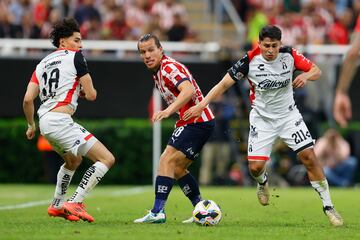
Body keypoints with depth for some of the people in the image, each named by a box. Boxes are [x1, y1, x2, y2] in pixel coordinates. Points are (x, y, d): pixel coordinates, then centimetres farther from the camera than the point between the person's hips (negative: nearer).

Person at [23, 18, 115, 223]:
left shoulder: (43, 63, 19)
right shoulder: (75, 57, -1)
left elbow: (28, 99, 12)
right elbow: (91, 95, -3)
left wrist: (31, 125, 26)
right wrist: (83, 91, 21)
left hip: (45, 121, 9)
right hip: (60, 120, -9)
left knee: (73, 160, 34)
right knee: (107, 159, -9)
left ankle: (57, 206, 39)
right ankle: (75, 203, -16)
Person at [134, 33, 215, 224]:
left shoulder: (170, 67, -17)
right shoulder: (157, 74, 15)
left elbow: (188, 90, -34)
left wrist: (168, 111, -46)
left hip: (197, 121, -11)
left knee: (167, 161, -17)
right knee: (177, 168, 15)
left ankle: (157, 212, -23)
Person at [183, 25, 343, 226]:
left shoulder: (289, 55, -13)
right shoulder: (249, 61, -18)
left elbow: (316, 71, -3)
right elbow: (225, 84, -12)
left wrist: (306, 76, -26)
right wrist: (201, 105, -18)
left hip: (288, 115, 1)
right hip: (262, 118, -1)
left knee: (309, 157, -11)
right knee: (255, 167, -10)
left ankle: (328, 206, 0)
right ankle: (263, 182, 31)